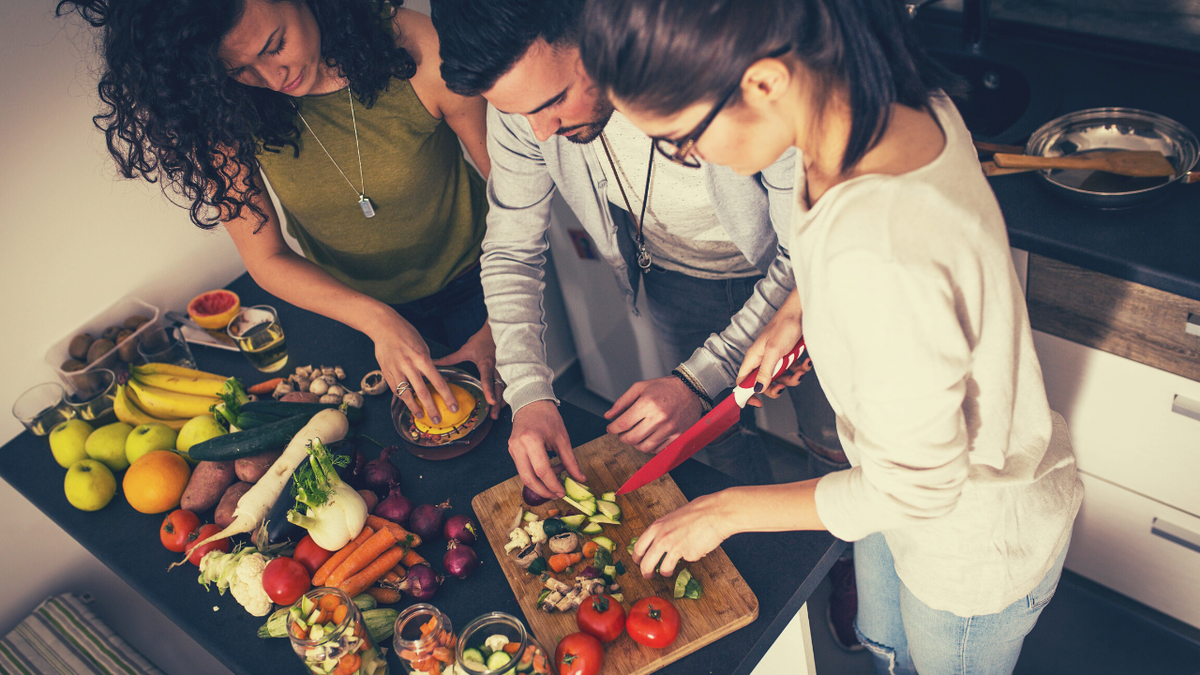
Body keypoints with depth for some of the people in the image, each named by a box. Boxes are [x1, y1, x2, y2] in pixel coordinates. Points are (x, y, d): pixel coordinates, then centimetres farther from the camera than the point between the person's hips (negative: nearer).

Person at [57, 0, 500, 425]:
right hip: (344, 305, 1)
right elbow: (266, 259, -15)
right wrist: (377, 321, -32)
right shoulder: (226, 112, -22)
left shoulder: (418, 51, -29)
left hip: (471, 285, 0)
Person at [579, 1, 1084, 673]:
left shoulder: (881, 263, -45)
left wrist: (729, 509, -18)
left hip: (979, 542, -7)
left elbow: (915, 490, -29)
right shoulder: (889, 90, -19)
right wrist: (798, 308, -1)